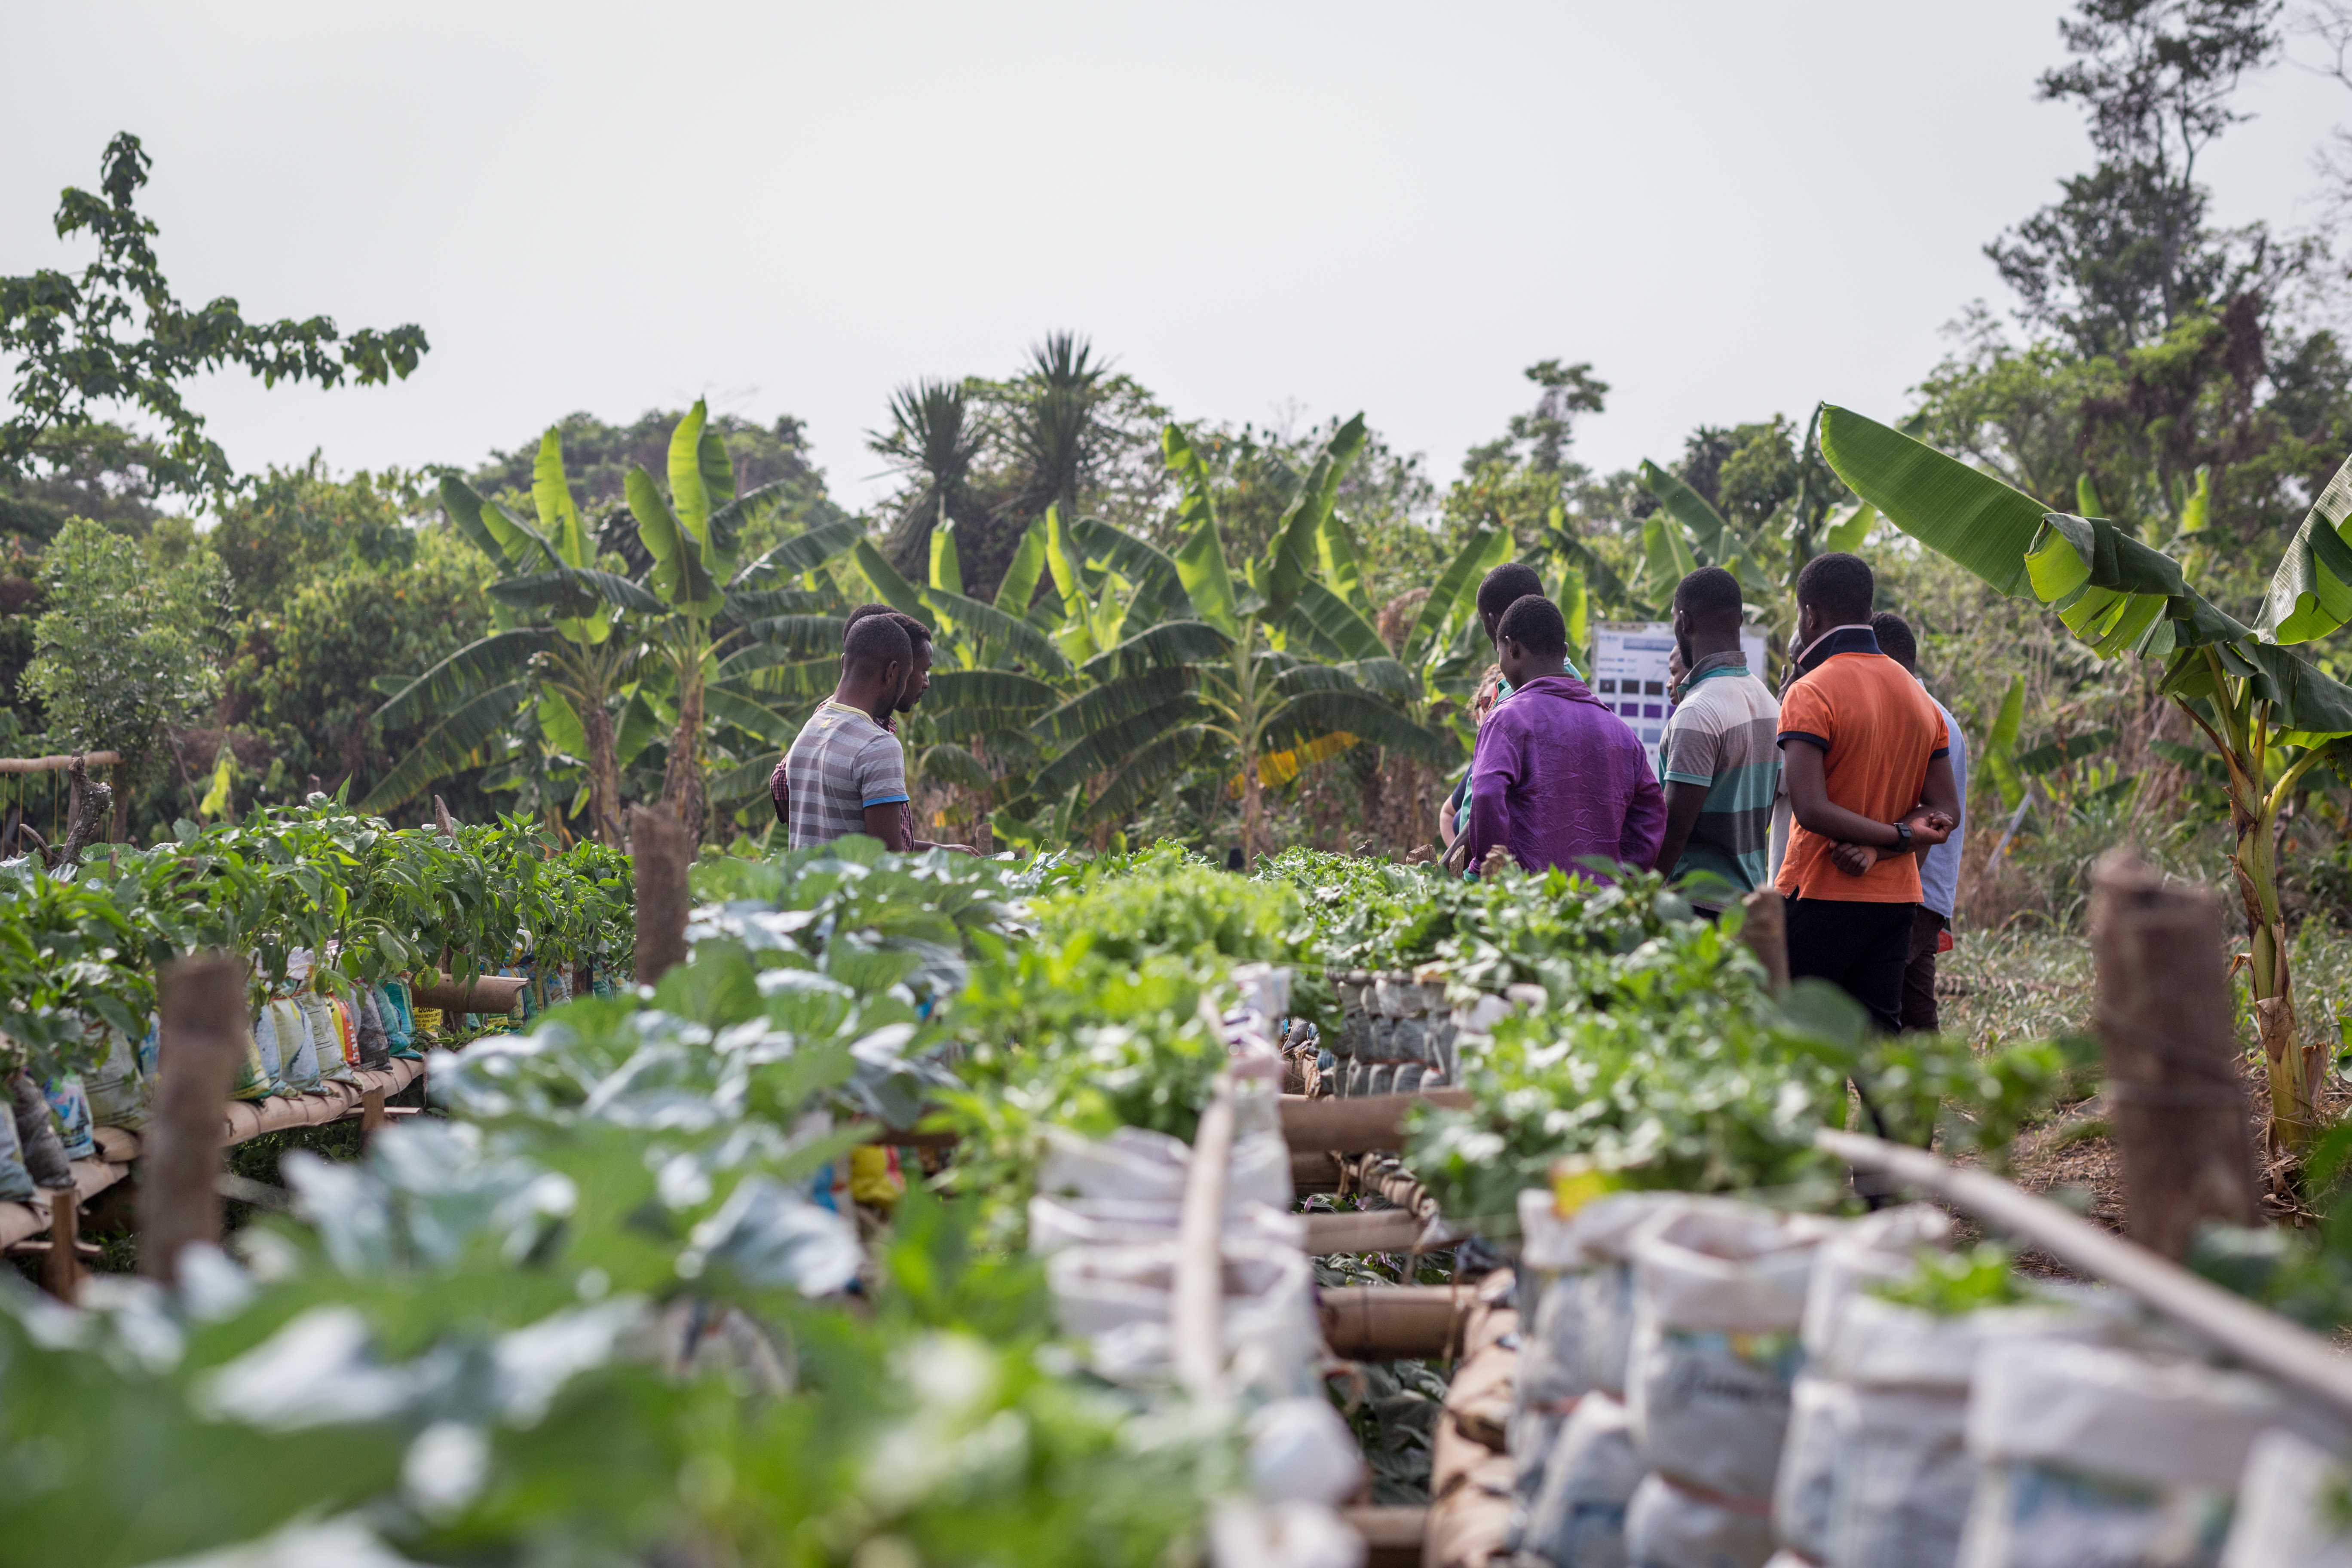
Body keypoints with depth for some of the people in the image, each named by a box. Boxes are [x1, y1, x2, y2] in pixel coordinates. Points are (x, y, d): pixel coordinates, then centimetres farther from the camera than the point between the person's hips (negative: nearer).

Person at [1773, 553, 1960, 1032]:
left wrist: (1897, 836, -11)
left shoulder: (1810, 693, -11)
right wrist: (1878, 850, -8)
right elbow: (1945, 809, 7)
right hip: (1895, 900, 6)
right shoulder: (1918, 696, 11)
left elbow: (1811, 809, -22)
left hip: (1821, 898, -6)